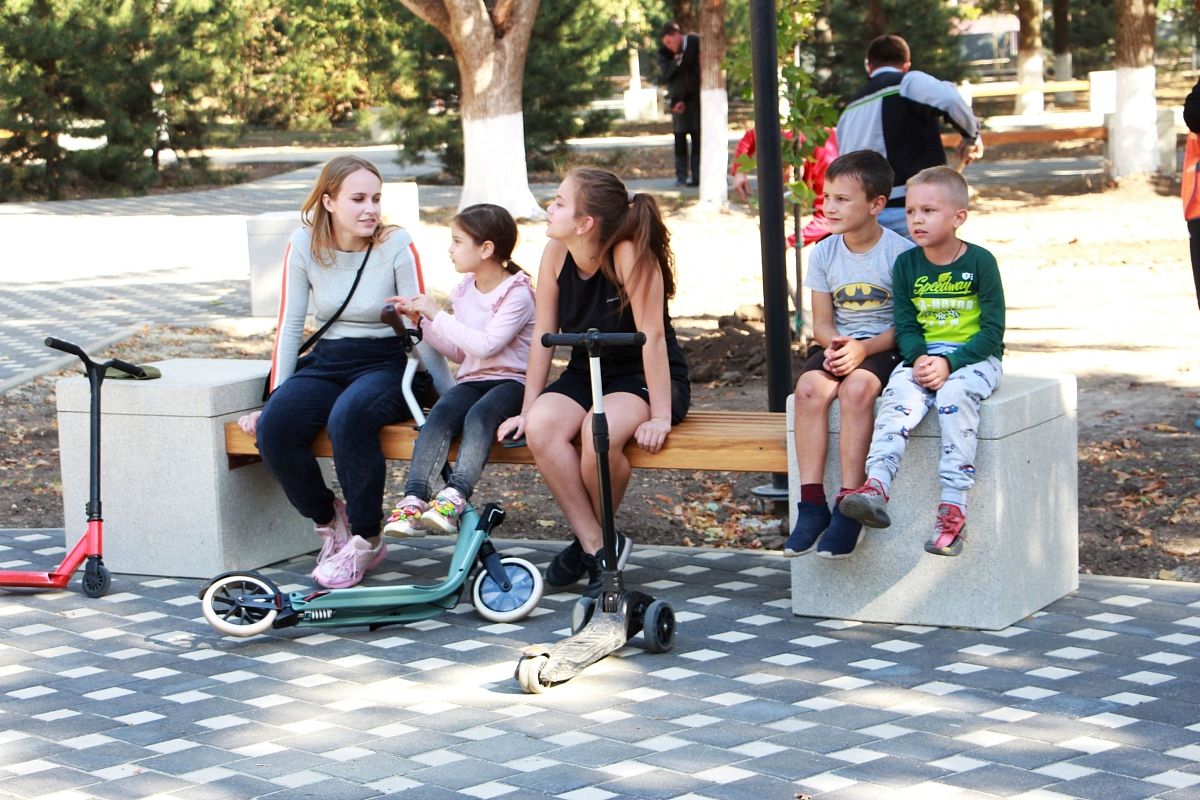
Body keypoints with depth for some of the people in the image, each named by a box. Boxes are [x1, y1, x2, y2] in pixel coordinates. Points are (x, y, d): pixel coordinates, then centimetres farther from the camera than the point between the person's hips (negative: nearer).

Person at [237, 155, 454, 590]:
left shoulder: (396, 245, -9)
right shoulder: (304, 245, 0)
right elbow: (289, 325, 3)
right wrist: (274, 399, -1)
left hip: (386, 363, -3)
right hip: (327, 362, 4)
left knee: (349, 418, -37)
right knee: (273, 426, -26)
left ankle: (365, 539, -17)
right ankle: (328, 522, -1)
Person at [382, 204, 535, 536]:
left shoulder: (518, 294, -8)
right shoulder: (464, 291, 16)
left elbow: (485, 344, -20)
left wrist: (438, 315, -14)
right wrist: (423, 320, 9)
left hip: (512, 381, -5)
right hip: (473, 380, 6)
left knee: (479, 415, -36)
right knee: (441, 413, -26)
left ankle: (454, 497, -48)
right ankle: (414, 498, -39)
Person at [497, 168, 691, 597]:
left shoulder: (629, 255, -24)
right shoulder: (555, 254, -6)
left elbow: (652, 337, -23)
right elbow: (543, 334, 0)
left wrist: (660, 418, -24)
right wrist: (527, 408, -1)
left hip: (644, 379, -5)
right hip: (585, 373, 5)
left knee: (600, 433, -36)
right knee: (541, 427, -27)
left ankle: (592, 539, -7)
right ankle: (597, 545, -15)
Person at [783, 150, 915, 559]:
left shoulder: (900, 252, -8)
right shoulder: (824, 253, 6)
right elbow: (821, 321, 6)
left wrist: (864, 348, -24)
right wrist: (834, 343, -17)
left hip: (886, 346, -4)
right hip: (838, 344, 4)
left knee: (856, 387, -35)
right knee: (809, 387, -28)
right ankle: (812, 503, -27)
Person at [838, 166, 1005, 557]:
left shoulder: (980, 262, -6)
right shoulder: (906, 265, 6)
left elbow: (992, 331, -9)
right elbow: (905, 326, 5)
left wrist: (949, 363, -21)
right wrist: (919, 358, -17)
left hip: (974, 357, -4)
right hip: (923, 354, 4)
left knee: (954, 394, -34)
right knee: (898, 393, -28)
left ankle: (953, 507, -36)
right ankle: (875, 488, -44)